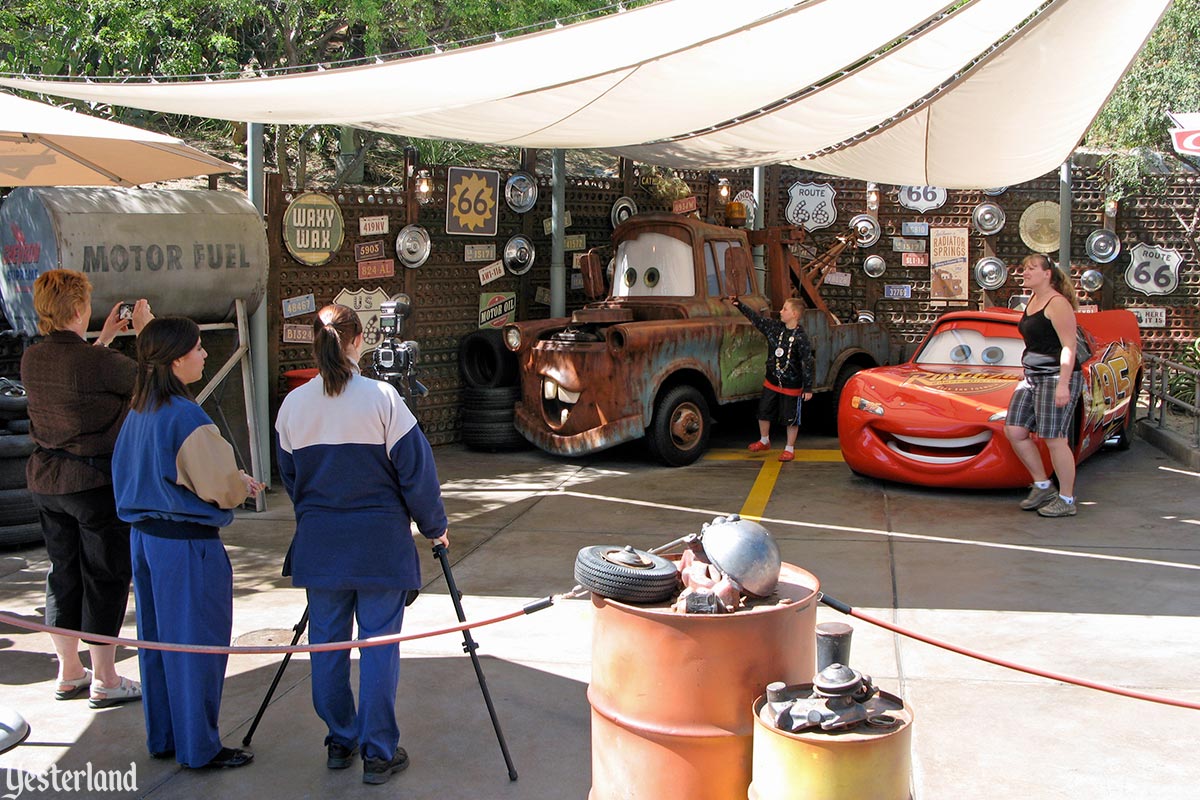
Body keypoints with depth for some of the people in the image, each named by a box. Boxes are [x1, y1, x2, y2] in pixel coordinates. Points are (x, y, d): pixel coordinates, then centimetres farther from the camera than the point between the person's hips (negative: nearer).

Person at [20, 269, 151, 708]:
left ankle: (68, 672, 28)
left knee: (64, 573, 16)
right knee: (105, 576, 4)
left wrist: (105, 338, 24)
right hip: (96, 479, -7)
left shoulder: (32, 359, 1)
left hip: (47, 481, 7)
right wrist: (144, 330, 3)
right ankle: (105, 680, 10)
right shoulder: (98, 362, -21)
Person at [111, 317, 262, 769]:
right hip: (188, 544, -9)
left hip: (143, 536, 9)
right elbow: (220, 485, -21)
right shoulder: (186, 417, -20)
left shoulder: (137, 413, 6)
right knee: (196, 644, 3)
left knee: (158, 640, 17)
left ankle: (162, 739, 29)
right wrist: (243, 486, 2)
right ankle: (198, 748, 13)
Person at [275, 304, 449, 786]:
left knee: (326, 642, 13)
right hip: (379, 541, -4)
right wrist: (434, 526, 5)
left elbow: (289, 476, 12)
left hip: (319, 542, 4)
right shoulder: (382, 398, -12)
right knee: (379, 643, 3)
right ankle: (378, 752, 7)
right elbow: (415, 469, -8)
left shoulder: (292, 405, 1)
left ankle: (339, 743, 23)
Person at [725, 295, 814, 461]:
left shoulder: (801, 337, -18)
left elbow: (807, 363, -16)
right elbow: (756, 318, 5)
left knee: (791, 418, 7)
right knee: (764, 411, 16)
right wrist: (739, 305, -3)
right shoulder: (775, 327, -3)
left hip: (792, 386, -6)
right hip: (771, 382, 6)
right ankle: (764, 441, 37)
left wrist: (808, 388, -15)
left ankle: (790, 448, 22)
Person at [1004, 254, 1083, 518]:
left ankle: (1066, 500, 5)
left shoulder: (1057, 304, -12)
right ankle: (1043, 486, 16)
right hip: (1032, 377, 9)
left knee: (1054, 439, -6)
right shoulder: (1032, 301, 15)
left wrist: (1063, 384, -23)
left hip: (1057, 377, -9)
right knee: (1014, 431, 4)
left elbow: (1069, 347, -17)